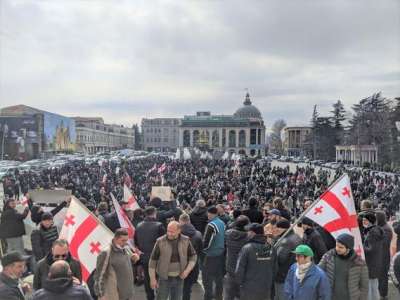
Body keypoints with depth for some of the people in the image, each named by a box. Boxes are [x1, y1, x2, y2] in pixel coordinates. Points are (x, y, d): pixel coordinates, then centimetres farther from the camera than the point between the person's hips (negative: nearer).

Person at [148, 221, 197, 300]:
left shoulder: (185, 241, -6)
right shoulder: (160, 242, -13)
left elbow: (193, 256, 5)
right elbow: (153, 260, -6)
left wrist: (187, 270, -8)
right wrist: (152, 278, -6)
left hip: (179, 278, 2)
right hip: (164, 278, -2)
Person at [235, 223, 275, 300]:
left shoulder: (247, 248, -17)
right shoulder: (270, 248, -4)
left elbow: (239, 271, -15)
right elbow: (274, 270, 3)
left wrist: (241, 283, 3)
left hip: (249, 289, -4)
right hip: (266, 290, 4)